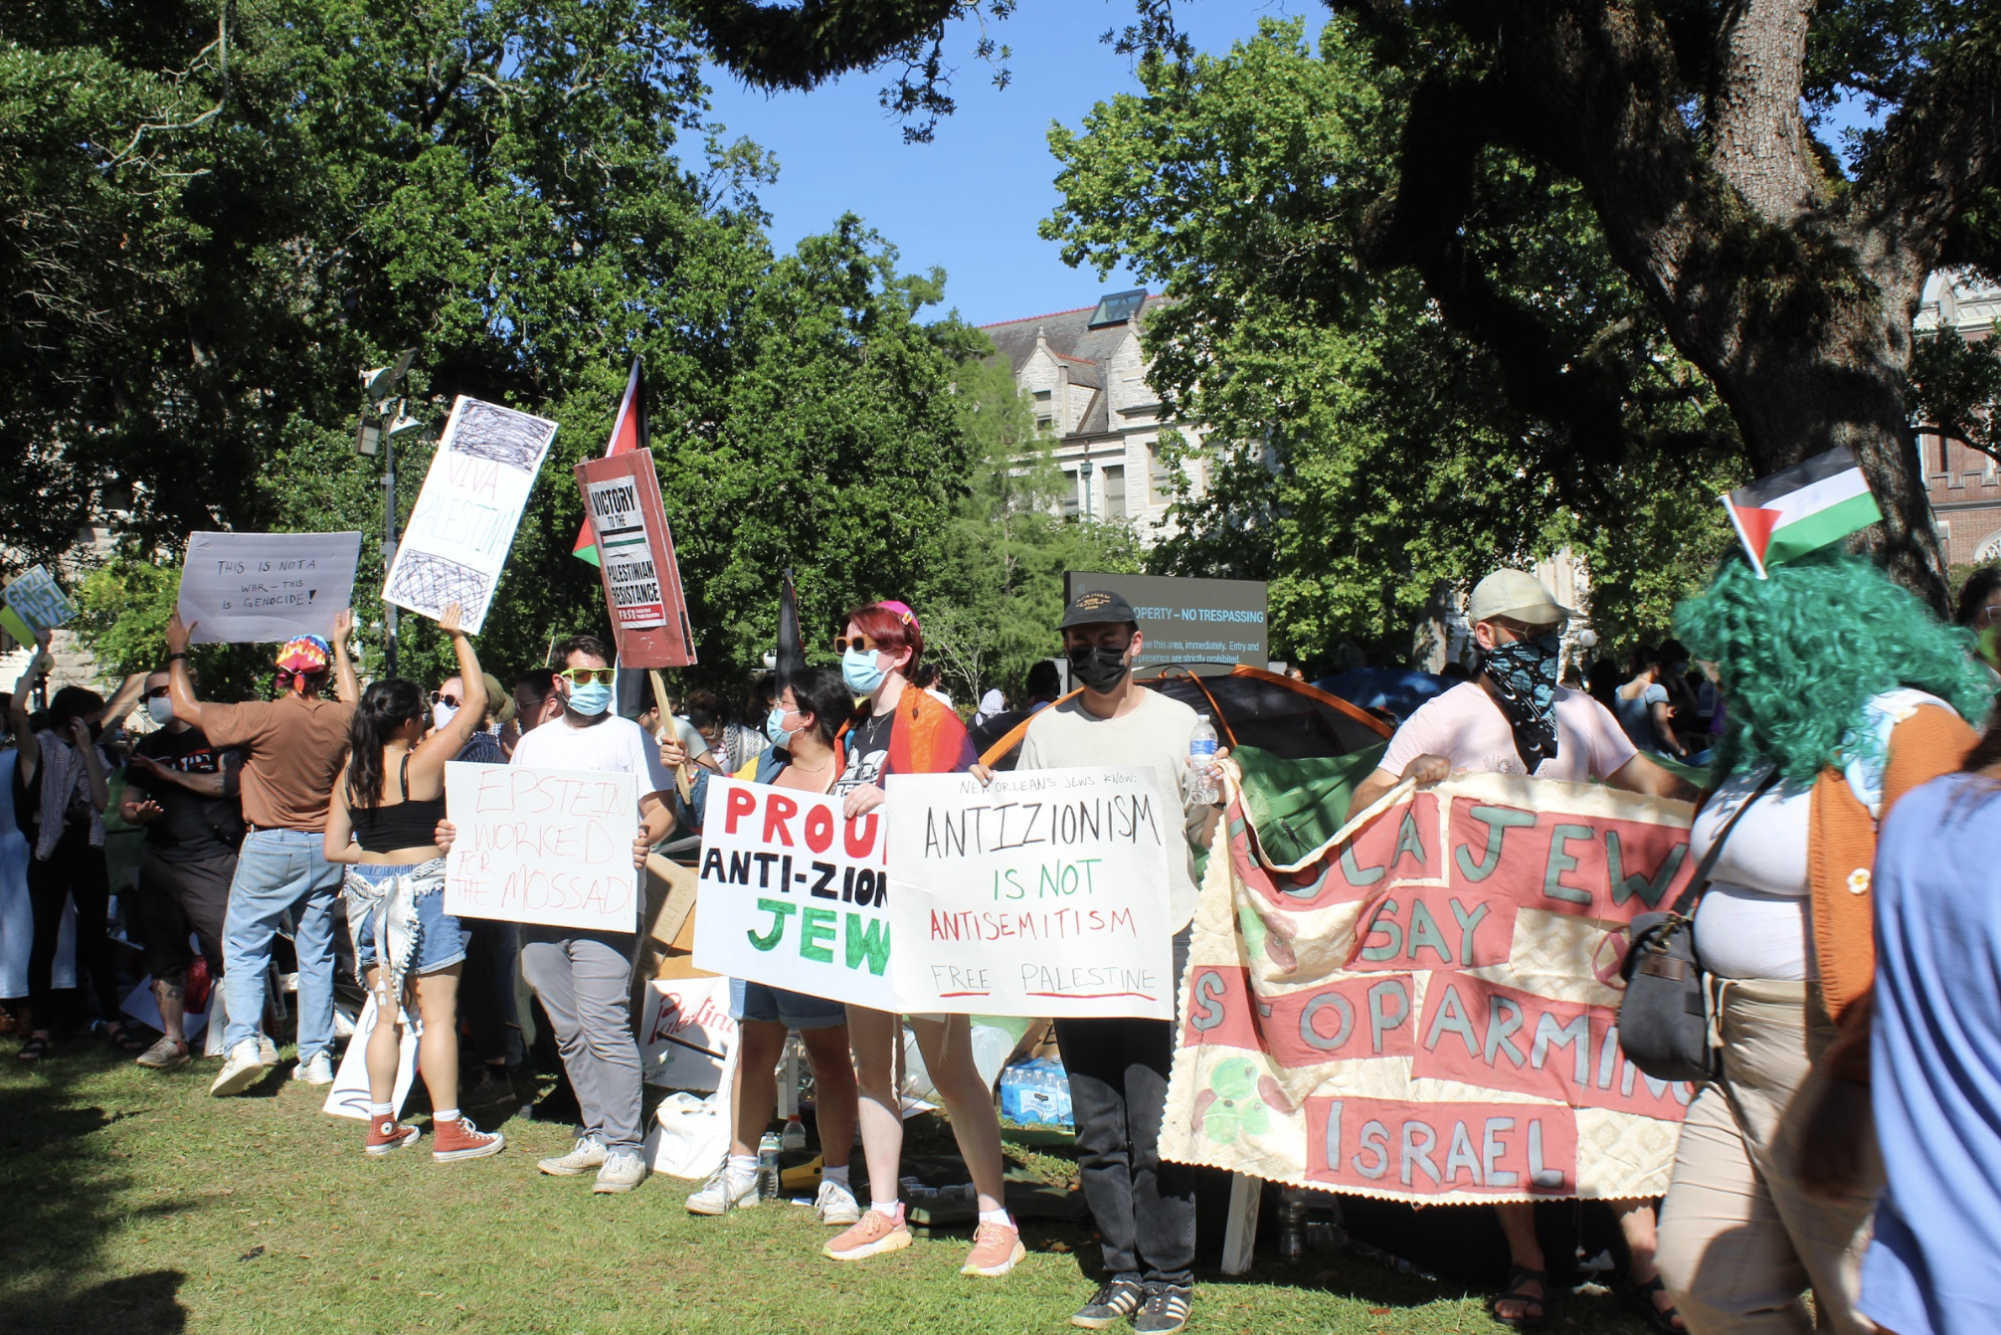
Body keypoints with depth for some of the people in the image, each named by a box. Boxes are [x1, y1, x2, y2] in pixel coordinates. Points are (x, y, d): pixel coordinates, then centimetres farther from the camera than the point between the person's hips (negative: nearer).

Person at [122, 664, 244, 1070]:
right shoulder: (148, 747, 18)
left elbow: (230, 783, -14)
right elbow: (127, 803, 19)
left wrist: (170, 774, -12)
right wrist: (136, 813, -5)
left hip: (211, 859, -7)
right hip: (160, 861, 7)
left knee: (226, 949, -11)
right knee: (163, 952, 8)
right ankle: (173, 1040, 15)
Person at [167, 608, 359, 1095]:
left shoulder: (262, 717, -15)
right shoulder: (340, 718, -1)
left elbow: (187, 708, -5)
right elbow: (354, 703, 25)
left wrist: (177, 653, 10)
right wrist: (341, 646, 37)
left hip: (270, 848, -4)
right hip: (325, 848, 4)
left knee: (243, 948, 3)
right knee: (316, 954, 9)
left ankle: (244, 1041, -12)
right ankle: (316, 1057, 12)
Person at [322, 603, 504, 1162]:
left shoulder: (351, 774, 3)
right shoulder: (421, 763, -14)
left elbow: (334, 847, 4)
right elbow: (476, 701, -7)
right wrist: (457, 635, -1)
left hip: (369, 893, 6)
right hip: (422, 888, -6)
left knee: (386, 1013, 14)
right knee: (438, 1014, 0)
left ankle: (381, 1125, 18)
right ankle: (449, 1130, 4)